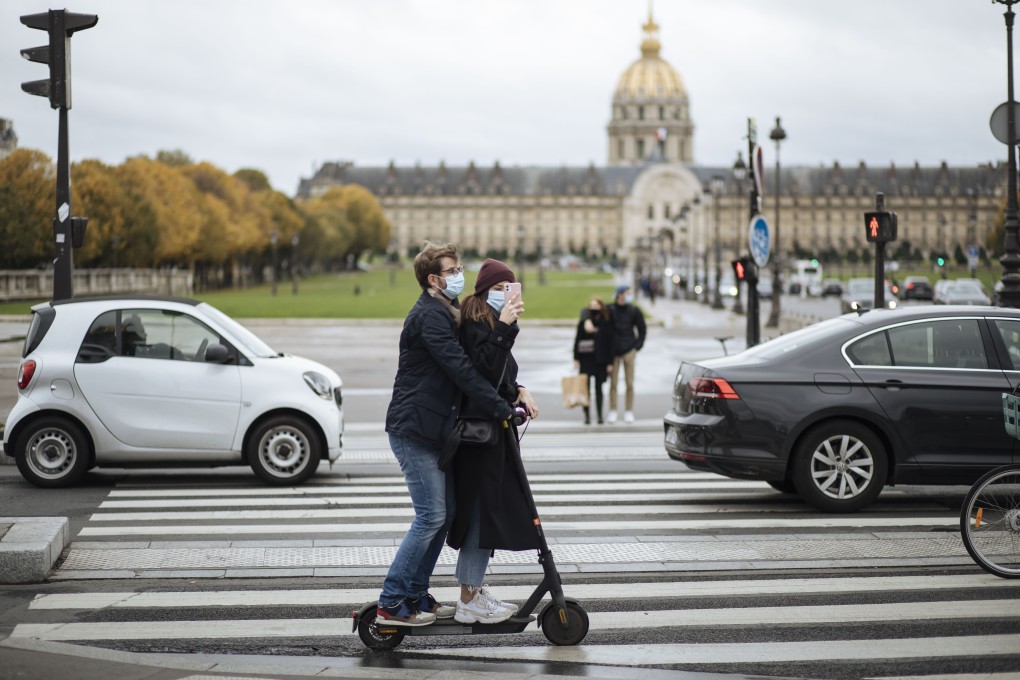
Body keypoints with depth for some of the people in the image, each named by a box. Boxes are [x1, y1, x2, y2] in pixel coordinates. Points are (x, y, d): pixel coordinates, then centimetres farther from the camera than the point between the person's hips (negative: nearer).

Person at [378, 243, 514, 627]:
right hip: (414, 430, -10)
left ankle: (415, 595, 19)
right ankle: (391, 603, -3)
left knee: (444, 514, 11)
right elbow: (461, 369, -23)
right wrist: (502, 409, -24)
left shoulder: (446, 313, 17)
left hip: (434, 430, 10)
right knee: (431, 516, -9)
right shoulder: (429, 316, -16)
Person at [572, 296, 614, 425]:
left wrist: (610, 362, 0)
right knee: (586, 388, -2)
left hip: (600, 360, 0)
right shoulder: (583, 323, 0)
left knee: (599, 388, 5)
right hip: (586, 359, 0)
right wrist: (576, 359, -3)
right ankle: (587, 415, 1)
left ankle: (599, 415, 9)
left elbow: (610, 342, 2)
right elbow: (577, 340, 2)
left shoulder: (606, 323, 1)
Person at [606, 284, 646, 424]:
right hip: (613, 351, -1)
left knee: (630, 383, 1)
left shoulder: (634, 311, 3)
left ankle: (629, 412, 8)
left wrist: (637, 347, 3)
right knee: (613, 383, 0)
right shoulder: (609, 310, -2)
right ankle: (612, 411, 7)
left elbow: (642, 330, 10)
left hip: (629, 351, 1)